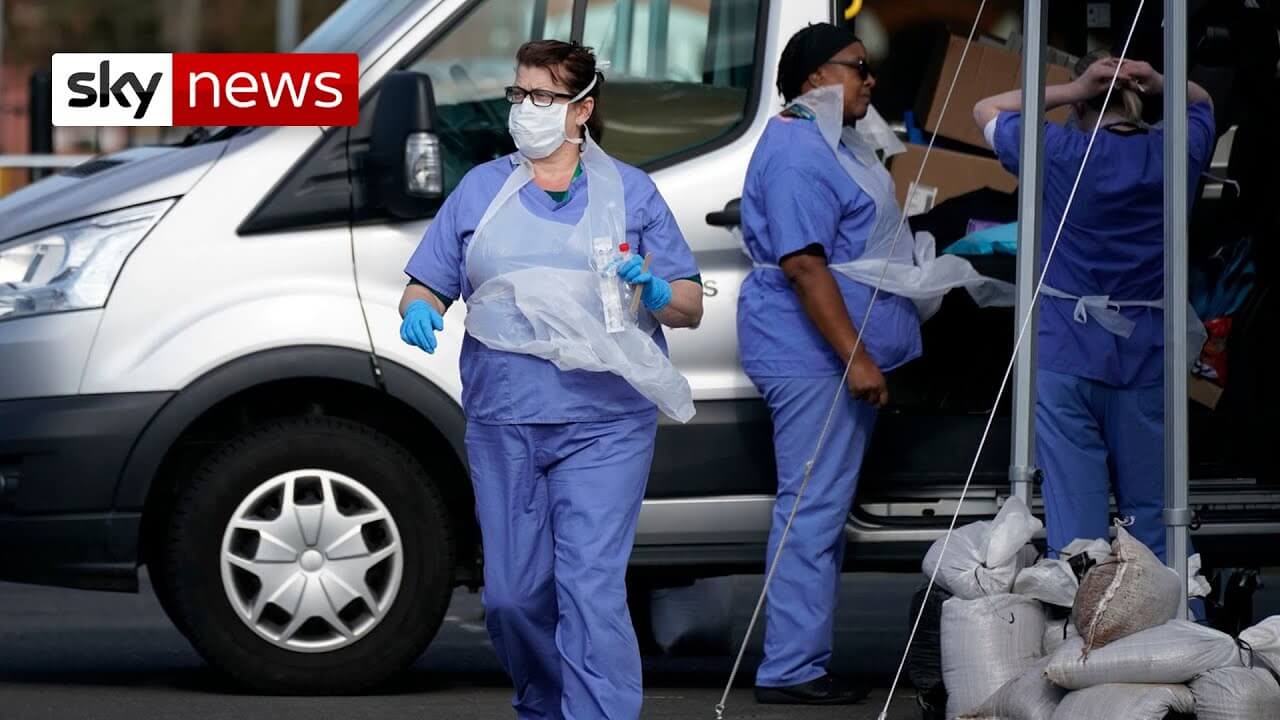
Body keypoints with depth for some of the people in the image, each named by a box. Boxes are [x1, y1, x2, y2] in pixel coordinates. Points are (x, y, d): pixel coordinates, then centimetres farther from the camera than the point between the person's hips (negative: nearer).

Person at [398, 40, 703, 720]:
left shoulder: (630, 192, 7)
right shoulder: (480, 190, 12)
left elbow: (690, 307, 8)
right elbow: (424, 286, 12)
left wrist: (654, 290, -14)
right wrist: (420, 311, -11)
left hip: (602, 427, -3)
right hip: (502, 422, 3)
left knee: (591, 592, -14)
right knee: (512, 595, 7)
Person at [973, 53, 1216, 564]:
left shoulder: (1060, 153, -6)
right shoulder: (1174, 155, 2)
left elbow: (986, 110, 11)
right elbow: (1202, 103, 25)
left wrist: (1071, 89, -2)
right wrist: (1158, 85, 3)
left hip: (1066, 356, -2)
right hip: (1146, 357, 2)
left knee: (1074, 523, -2)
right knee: (1154, 522, 8)